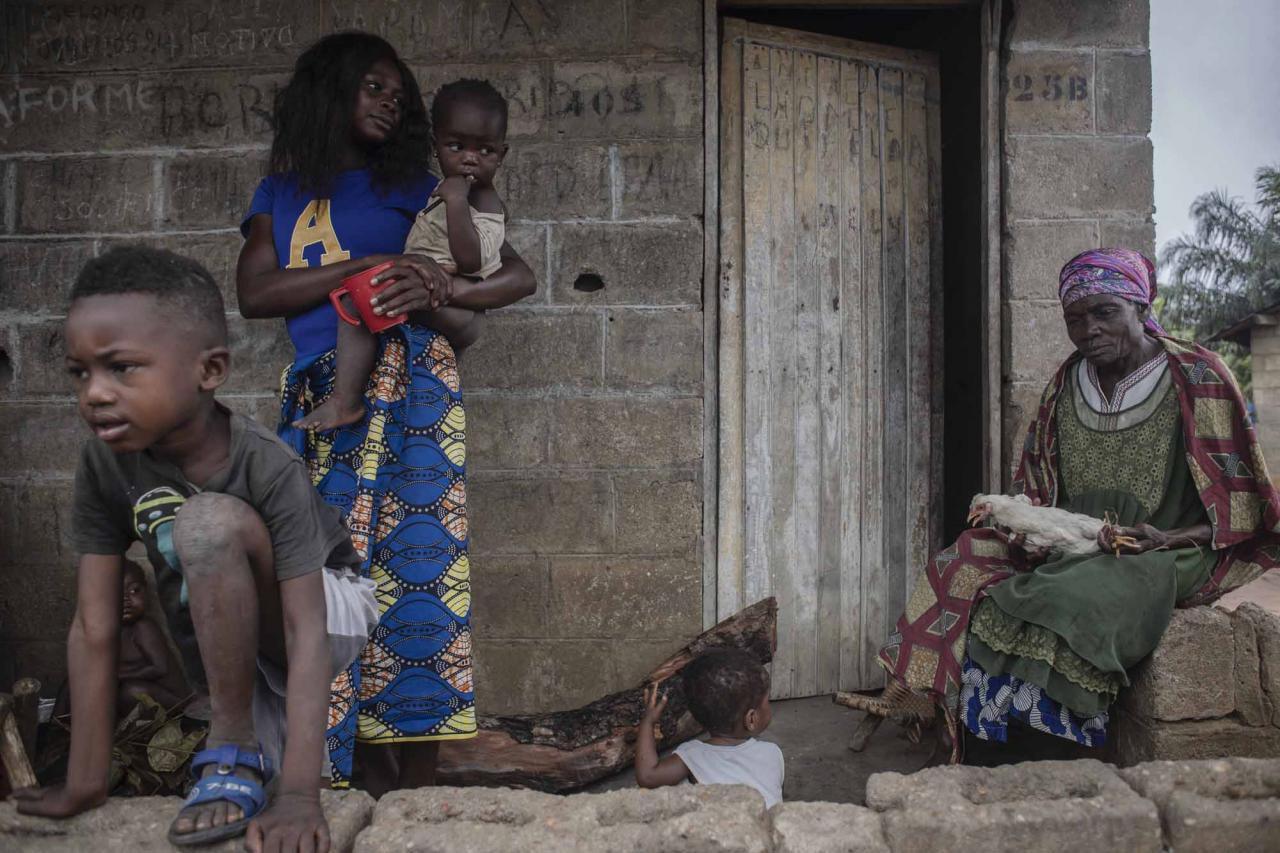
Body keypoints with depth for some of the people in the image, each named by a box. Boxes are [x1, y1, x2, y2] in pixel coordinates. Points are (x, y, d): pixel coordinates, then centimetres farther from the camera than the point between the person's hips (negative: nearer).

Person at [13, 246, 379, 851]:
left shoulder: (269, 469, -31)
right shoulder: (104, 464, -17)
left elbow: (307, 634, -33)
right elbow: (94, 628, -15)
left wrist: (300, 796, -40)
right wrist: (86, 783, -15)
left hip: (330, 617, -6)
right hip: (236, 647, 6)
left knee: (210, 522, -32)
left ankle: (233, 740, -17)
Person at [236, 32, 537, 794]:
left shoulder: (414, 189, 14)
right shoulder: (280, 195, 20)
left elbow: (521, 277, 8)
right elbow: (254, 293, 2)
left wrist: (441, 296, -11)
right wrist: (369, 266, -7)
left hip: (410, 389, -2)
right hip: (320, 400, 2)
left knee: (411, 565, -8)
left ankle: (415, 790, -3)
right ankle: (372, 779, 3)